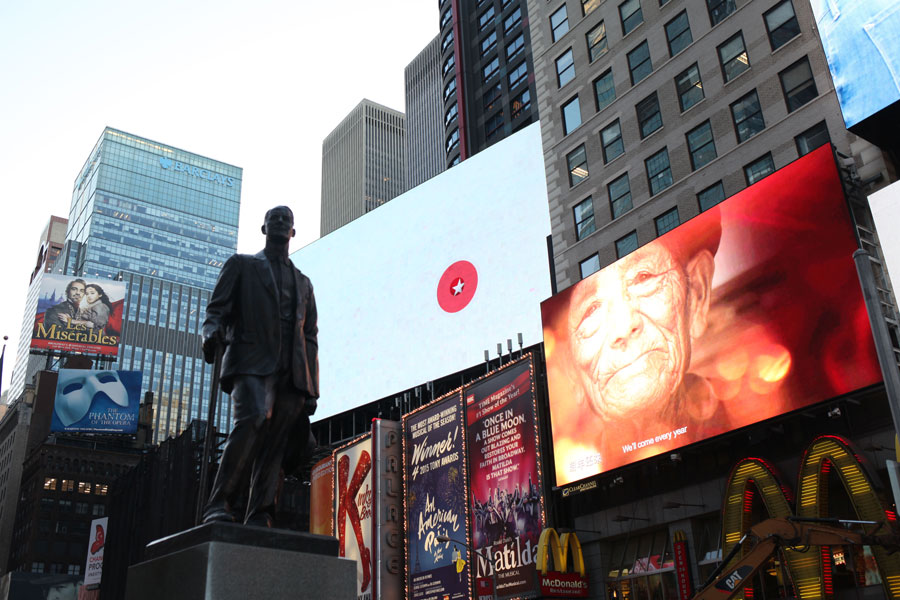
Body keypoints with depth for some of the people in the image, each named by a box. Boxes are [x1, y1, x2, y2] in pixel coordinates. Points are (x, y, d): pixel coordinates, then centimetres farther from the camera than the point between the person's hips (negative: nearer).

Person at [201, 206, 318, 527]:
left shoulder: (303, 282, 29)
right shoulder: (241, 265, 20)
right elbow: (217, 308, 8)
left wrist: (312, 389, 13)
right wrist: (212, 332, -18)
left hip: (291, 374, 4)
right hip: (252, 361, -4)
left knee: (274, 447, -6)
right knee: (253, 419, -28)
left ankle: (258, 519, -7)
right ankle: (219, 504, -25)